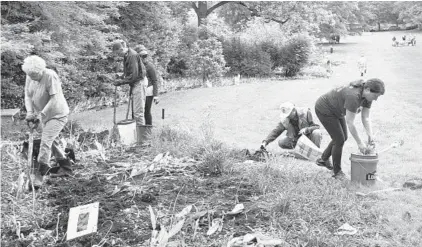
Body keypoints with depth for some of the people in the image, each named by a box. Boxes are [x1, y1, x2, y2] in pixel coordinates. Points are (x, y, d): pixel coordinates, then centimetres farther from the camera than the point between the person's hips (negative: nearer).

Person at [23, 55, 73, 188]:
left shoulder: (50, 76, -26)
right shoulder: (29, 77, -4)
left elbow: (54, 99, -27)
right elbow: (28, 96, 0)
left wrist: (41, 114, -27)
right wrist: (30, 111, -16)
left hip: (57, 115, -9)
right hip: (45, 115, 9)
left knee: (46, 141, -15)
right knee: (52, 141, 17)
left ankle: (39, 175, -10)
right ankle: (65, 168, 31)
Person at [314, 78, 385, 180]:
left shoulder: (367, 96, -10)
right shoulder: (353, 96, -37)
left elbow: (366, 118, -7)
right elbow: (350, 122, -34)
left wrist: (370, 136, -20)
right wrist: (360, 143, -28)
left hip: (336, 111, 9)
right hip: (324, 110, -9)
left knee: (343, 137, 16)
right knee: (339, 139, -7)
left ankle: (323, 159, 33)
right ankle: (337, 172, 8)